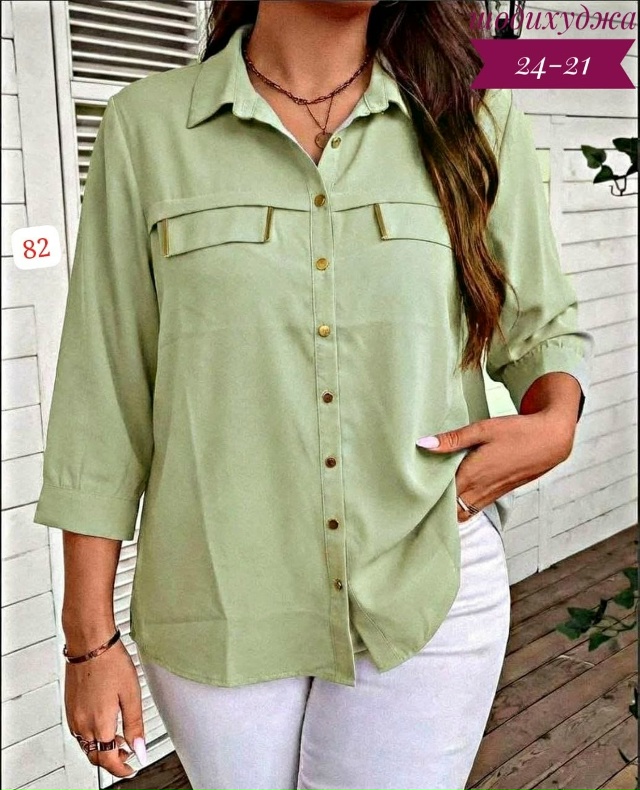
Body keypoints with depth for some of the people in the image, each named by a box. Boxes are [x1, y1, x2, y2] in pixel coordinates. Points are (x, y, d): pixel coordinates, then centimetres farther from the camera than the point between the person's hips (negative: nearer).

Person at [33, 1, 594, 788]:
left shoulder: (478, 124, 0)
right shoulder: (145, 125, -3)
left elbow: (543, 328, 12)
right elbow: (102, 398, -3)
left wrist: (554, 425, -11)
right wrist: (91, 639, -2)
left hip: (429, 596, 1)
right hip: (218, 606, 0)